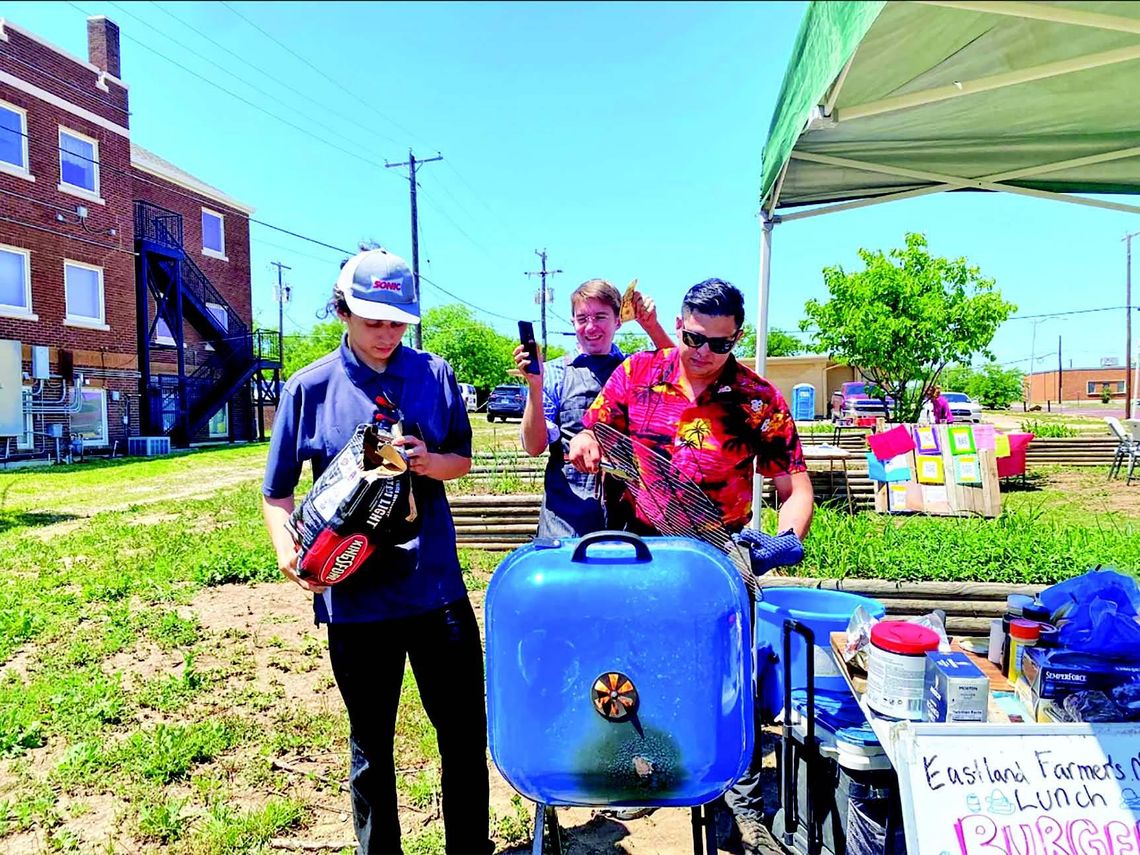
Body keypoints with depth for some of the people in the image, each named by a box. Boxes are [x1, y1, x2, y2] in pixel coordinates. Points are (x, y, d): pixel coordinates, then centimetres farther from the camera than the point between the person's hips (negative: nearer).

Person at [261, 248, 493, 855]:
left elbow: (463, 460, 11)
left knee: (466, 735, 11)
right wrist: (287, 550, -15)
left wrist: (431, 463, -12)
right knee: (371, 746, 16)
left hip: (436, 584, 1)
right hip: (354, 595, -1)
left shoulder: (433, 374, 2)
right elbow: (277, 492, 4)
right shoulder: (310, 387, -1)